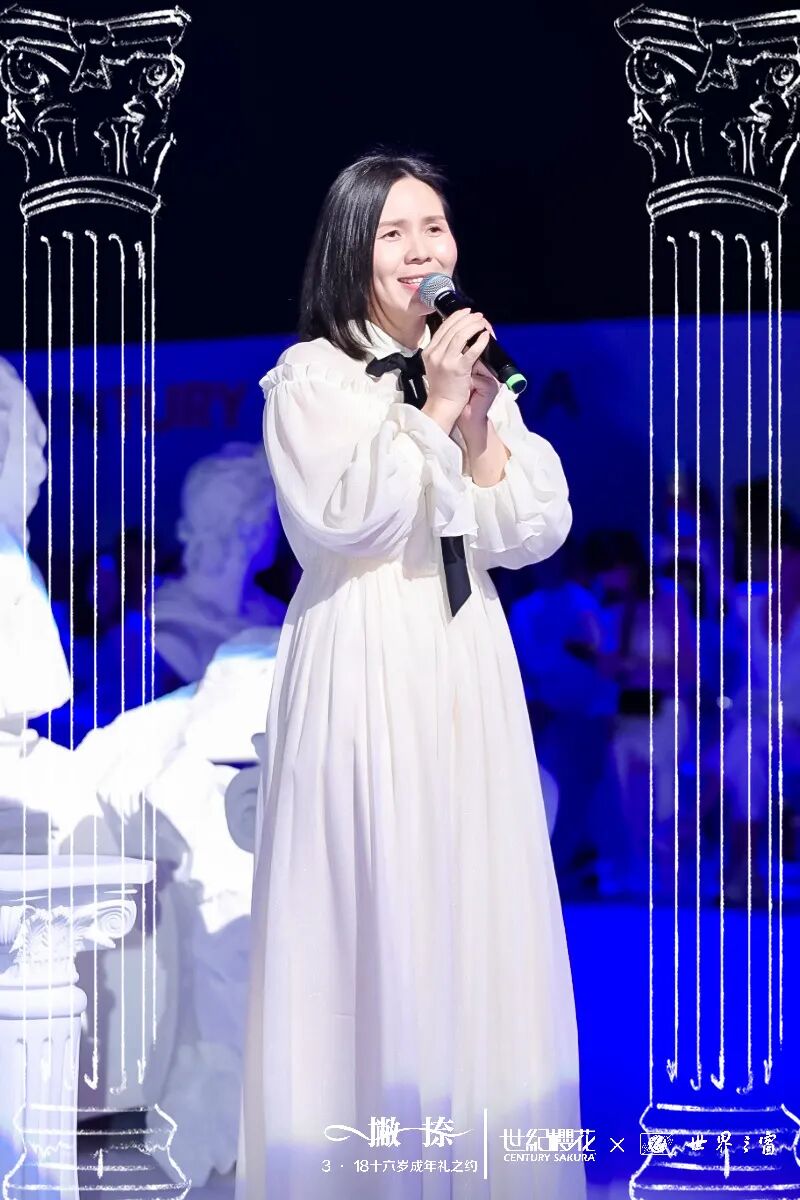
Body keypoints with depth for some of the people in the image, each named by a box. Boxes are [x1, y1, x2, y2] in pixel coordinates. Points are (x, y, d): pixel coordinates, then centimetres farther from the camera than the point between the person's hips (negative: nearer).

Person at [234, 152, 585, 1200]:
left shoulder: (476, 370, 12)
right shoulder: (310, 376, -4)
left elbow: (536, 532, 5)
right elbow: (343, 519, -17)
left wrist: (481, 423, -8)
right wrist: (430, 411, -18)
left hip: (466, 659, 5)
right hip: (363, 664, -5)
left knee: (476, 910, 7)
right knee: (368, 917, -4)